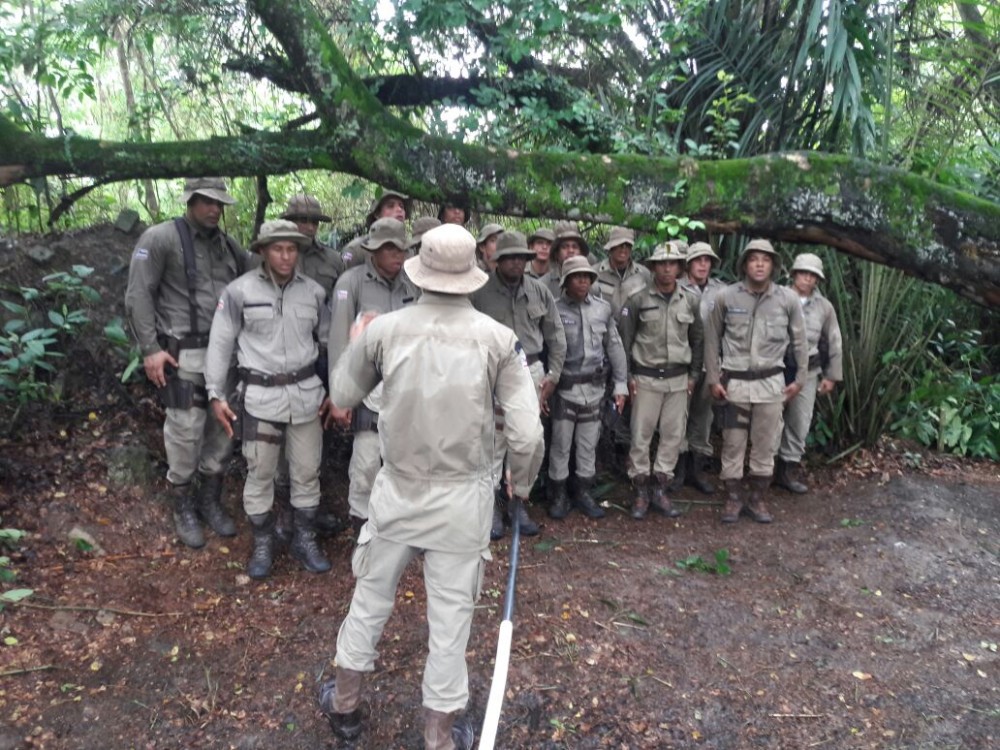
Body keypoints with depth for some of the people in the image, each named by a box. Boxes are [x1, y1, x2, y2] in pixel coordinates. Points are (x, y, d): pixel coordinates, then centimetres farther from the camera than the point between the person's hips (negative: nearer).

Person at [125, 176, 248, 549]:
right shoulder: (160, 238, -3)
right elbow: (138, 296, -7)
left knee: (223, 429, 10)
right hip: (185, 355, -5)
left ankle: (211, 501, 27)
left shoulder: (227, 244, 12)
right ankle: (184, 508, 18)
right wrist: (150, 348, -13)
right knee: (185, 433, -1)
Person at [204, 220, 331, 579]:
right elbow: (220, 343, -1)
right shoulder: (239, 290, -6)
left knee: (307, 471, 10)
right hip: (261, 395, -2)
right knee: (260, 473, 6)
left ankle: (305, 540, 27)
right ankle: (262, 544, 25)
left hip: (306, 393, 3)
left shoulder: (313, 291, 3)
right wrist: (216, 394, -3)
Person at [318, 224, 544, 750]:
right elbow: (527, 435, -12)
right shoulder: (498, 339, -11)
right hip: (463, 497, -1)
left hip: (398, 490, 2)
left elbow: (341, 396, 8)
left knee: (370, 598, 22)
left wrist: (360, 345, 23)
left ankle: (344, 705, 43)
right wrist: (521, 484, 8)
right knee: (450, 617, 13)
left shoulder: (384, 329, -8)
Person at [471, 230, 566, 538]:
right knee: (494, 442, 0)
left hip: (532, 371, 4)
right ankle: (492, 504, 14)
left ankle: (518, 501, 26)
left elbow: (556, 337, 10)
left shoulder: (539, 292, 5)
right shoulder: (480, 293, -7)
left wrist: (553, 375, 5)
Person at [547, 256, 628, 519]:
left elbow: (615, 347, 9)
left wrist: (620, 384, 7)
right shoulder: (554, 309, -6)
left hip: (594, 387, 4)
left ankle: (583, 492, 27)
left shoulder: (603, 309, 6)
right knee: (561, 444, 4)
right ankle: (558, 494, 18)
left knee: (589, 444, 12)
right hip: (564, 388, -3)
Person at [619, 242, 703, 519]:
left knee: (673, 435, 7)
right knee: (641, 435, 0)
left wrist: (693, 375, 9)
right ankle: (641, 491, 13)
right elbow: (624, 340, -1)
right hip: (646, 378, -3)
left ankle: (660, 489, 20)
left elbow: (698, 340, 13)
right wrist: (627, 376, -5)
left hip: (678, 379, 3)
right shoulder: (638, 300, -4)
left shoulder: (690, 301, 5)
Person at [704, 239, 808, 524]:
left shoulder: (788, 299, -2)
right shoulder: (726, 297, -5)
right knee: (733, 444, 6)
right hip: (735, 382, -1)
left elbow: (800, 341, 8)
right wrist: (713, 379, 1)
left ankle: (758, 499, 24)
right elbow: (712, 340, 3)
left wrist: (800, 378, 8)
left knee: (765, 444, 9)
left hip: (771, 382, 1)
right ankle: (733, 498, 20)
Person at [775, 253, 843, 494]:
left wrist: (832, 375, 10)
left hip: (807, 370, 3)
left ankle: (788, 470, 18)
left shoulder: (824, 306, 4)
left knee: (800, 422, 7)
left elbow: (834, 343, 11)